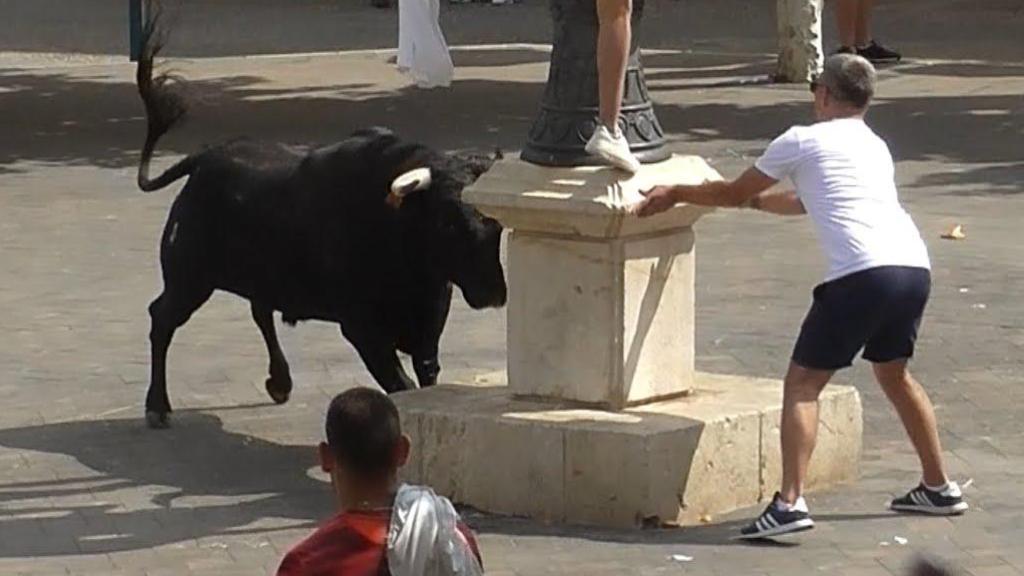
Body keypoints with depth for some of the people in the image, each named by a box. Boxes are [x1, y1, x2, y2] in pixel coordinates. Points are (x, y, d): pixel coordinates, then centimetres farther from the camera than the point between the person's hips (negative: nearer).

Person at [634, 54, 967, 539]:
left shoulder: (801, 141, 9)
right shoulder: (875, 147, 29)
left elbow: (733, 195, 19)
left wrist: (674, 194, 34)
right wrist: (753, 198, 56)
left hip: (862, 274, -7)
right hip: (915, 267, 7)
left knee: (802, 383, -2)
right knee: (893, 373, 28)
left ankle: (790, 502, -16)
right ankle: (939, 487, 34)